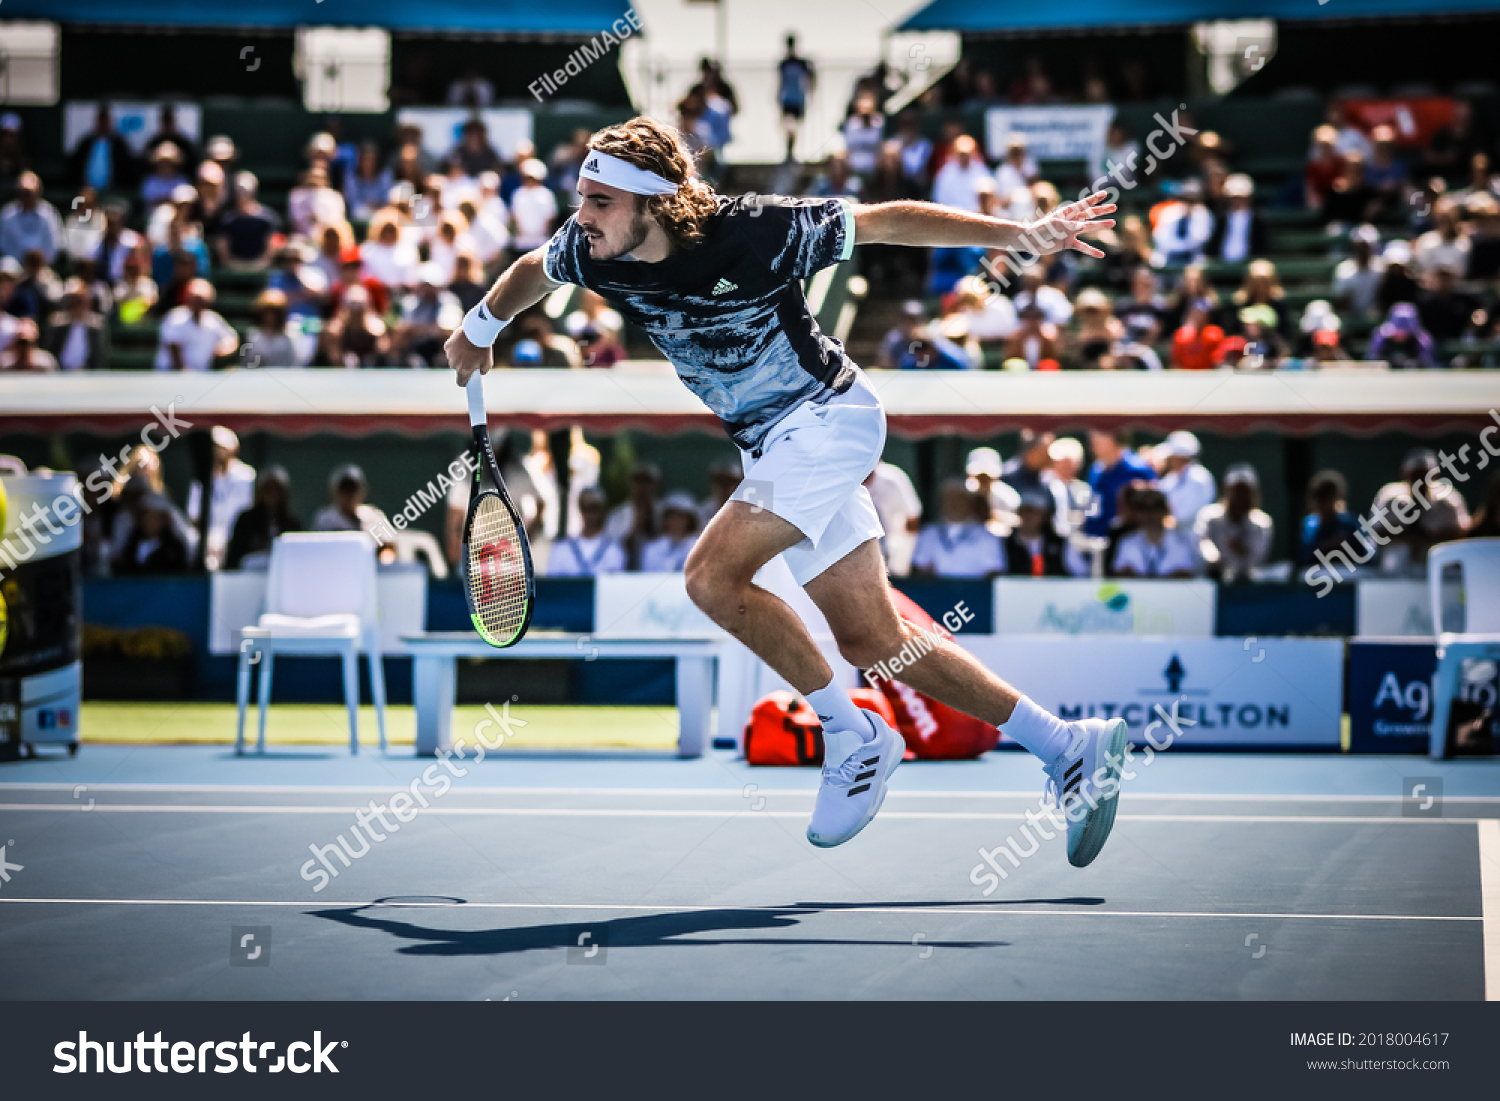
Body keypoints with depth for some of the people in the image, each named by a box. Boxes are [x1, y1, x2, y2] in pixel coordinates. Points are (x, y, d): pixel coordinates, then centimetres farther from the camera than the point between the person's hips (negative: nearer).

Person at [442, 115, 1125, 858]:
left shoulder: (753, 237, -26)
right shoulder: (590, 252, -10)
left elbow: (885, 222, -17)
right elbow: (533, 270, 14)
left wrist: (1024, 234, -18)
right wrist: (478, 330, 30)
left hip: (827, 418, -7)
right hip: (774, 447, 7)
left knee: (713, 577, -23)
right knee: (873, 644, 7)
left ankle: (854, 739, -7)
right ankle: (1069, 748, 16)